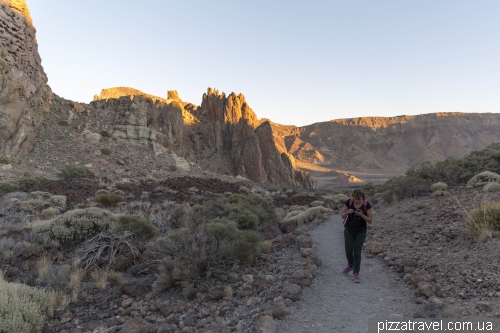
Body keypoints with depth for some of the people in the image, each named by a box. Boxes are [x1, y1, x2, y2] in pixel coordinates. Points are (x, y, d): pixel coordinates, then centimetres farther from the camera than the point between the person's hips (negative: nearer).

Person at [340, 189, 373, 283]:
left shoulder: (367, 205, -17)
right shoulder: (348, 202, -14)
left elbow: (370, 221, -14)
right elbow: (343, 216, -7)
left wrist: (362, 215, -33)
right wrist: (347, 212, -30)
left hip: (361, 232, -1)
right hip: (349, 230, 1)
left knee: (357, 252, -2)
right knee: (348, 251, 3)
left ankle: (356, 273, 11)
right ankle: (350, 265, 33)